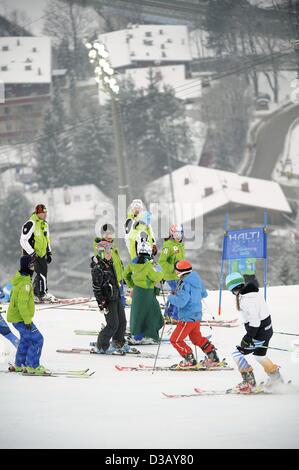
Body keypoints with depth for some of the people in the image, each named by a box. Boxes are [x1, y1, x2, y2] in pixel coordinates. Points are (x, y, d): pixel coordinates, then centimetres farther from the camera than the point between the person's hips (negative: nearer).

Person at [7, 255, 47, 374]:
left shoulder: (20, 278, 7)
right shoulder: (25, 283, -25)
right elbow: (22, 303, -29)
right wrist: (27, 320, -25)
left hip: (15, 315, 11)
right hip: (20, 318, -11)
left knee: (26, 339, 24)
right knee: (37, 339, -9)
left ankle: (19, 365, 34)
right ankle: (33, 366, -3)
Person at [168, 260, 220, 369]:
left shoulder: (185, 284, -23)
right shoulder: (197, 280, 5)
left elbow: (180, 302, -30)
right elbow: (204, 294, 19)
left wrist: (170, 297, -12)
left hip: (188, 318, -9)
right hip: (197, 315, 9)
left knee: (175, 340, 1)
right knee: (196, 337, 26)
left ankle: (190, 360, 5)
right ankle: (213, 357, 27)